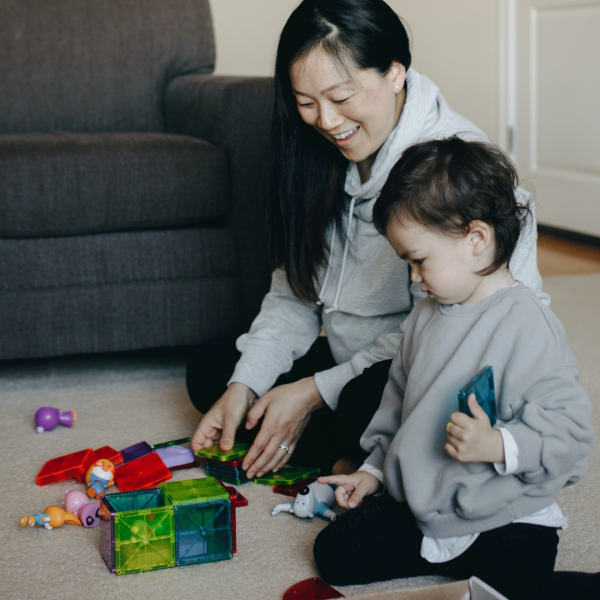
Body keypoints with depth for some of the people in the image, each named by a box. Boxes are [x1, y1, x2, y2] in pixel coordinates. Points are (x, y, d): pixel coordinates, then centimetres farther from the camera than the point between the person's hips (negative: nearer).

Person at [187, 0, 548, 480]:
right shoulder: (323, 158, 3)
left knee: (369, 401, -38)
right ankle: (348, 458, -9)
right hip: (357, 359, 9)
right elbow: (295, 291, 6)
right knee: (211, 366, 3)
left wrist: (317, 392, -20)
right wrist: (245, 386, -9)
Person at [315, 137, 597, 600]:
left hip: (504, 520, -8)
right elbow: (399, 400, 20)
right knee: (334, 553, 1)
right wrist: (375, 470, 15)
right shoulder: (427, 316, 7)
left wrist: (498, 446, -33)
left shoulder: (528, 327, -19)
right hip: (417, 506, 8)